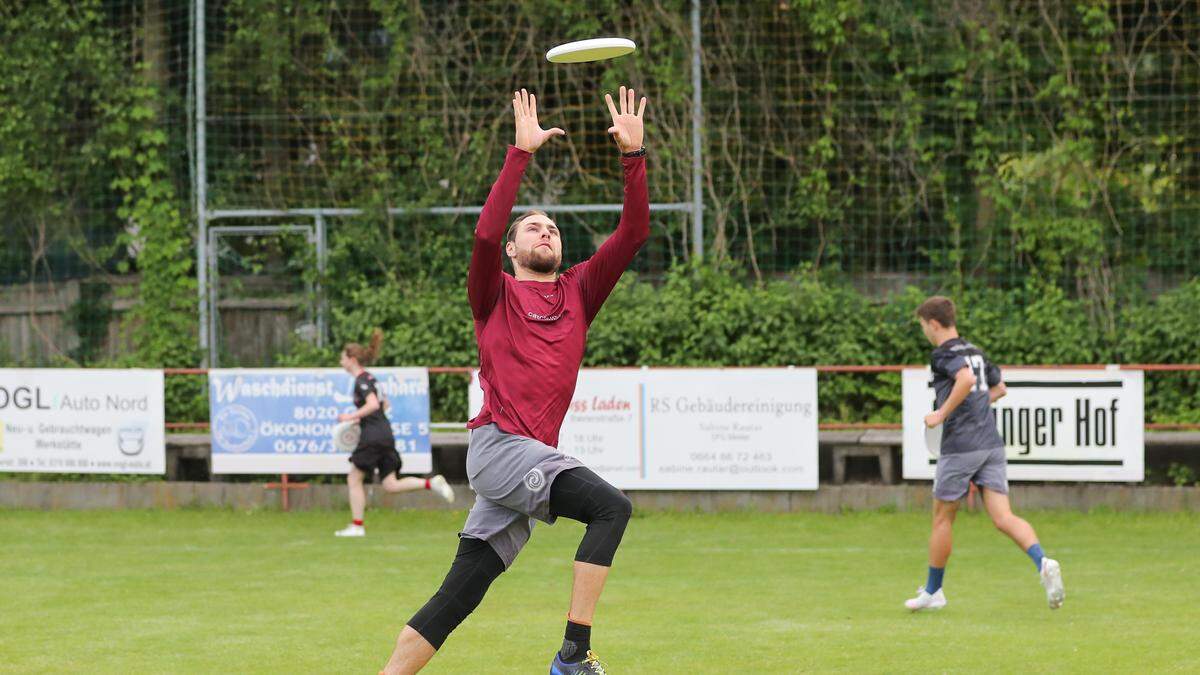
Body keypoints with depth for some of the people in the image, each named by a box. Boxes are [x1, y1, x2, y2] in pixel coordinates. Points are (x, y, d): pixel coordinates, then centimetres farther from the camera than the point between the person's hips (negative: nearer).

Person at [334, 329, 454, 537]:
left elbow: (373, 404, -25)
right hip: (386, 434, 9)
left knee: (354, 479, 4)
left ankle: (356, 525, 5)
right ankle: (430, 484, -9)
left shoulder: (361, 380, -11)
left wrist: (351, 417, -19)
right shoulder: (369, 378, 18)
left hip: (372, 436, -9)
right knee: (391, 485, 6)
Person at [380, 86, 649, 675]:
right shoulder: (495, 294, 8)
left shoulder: (578, 293, 20)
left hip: (533, 459, 6)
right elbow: (486, 233, -12)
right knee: (611, 507, -23)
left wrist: (632, 155, 4)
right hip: (498, 444, -6)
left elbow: (634, 232, 14)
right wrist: (521, 151, -13)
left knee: (458, 595, 3)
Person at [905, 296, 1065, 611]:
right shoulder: (975, 352, 18)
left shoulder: (944, 354, -8)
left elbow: (966, 379, -28)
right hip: (991, 444, 7)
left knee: (942, 517, 10)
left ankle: (932, 591, 21)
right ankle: (1043, 563, -28)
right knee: (1003, 517, -3)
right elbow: (999, 387, 31)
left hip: (960, 447, -7)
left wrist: (941, 414, -20)